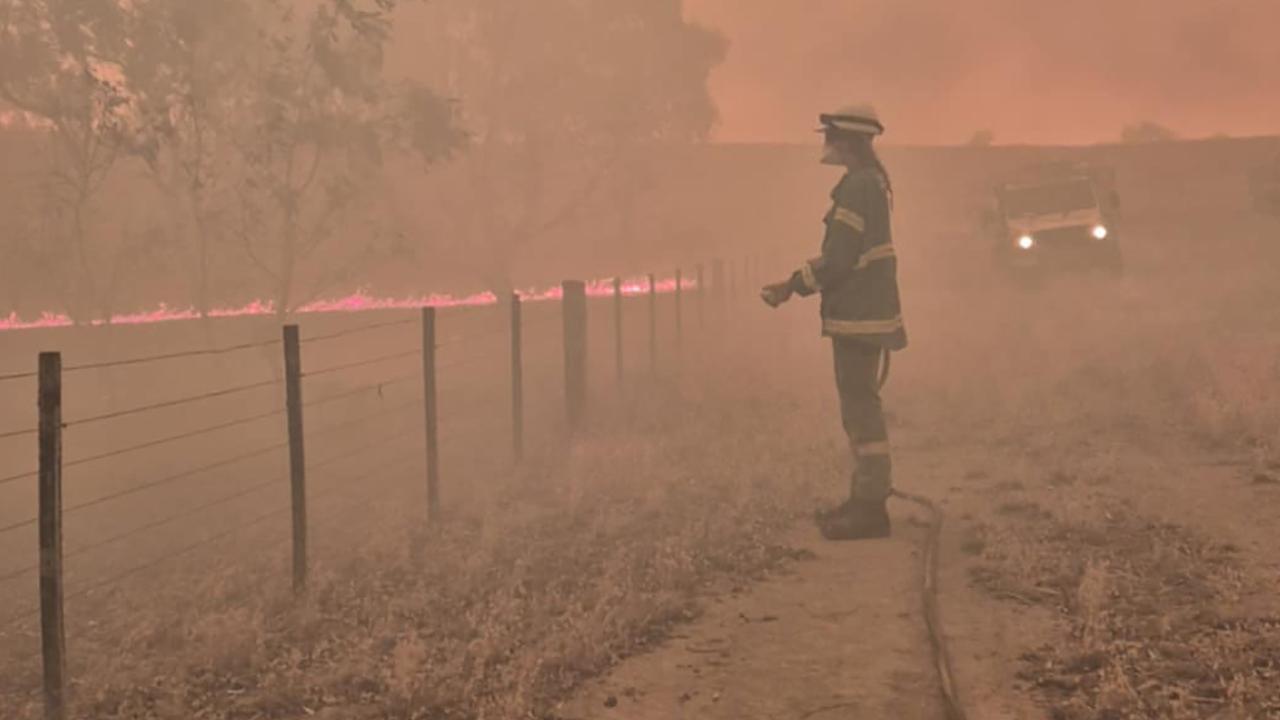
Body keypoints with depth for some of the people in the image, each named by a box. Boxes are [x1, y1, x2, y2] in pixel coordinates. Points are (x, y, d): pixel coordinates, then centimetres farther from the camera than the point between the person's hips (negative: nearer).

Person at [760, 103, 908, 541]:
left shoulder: (858, 187, -18)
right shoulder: (872, 182, 14)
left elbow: (838, 260, -22)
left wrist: (791, 286, -12)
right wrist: (798, 281, 19)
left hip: (858, 316, -11)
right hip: (867, 311, 11)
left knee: (860, 409, -6)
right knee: (860, 409, 17)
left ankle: (870, 507, -2)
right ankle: (865, 499, 25)